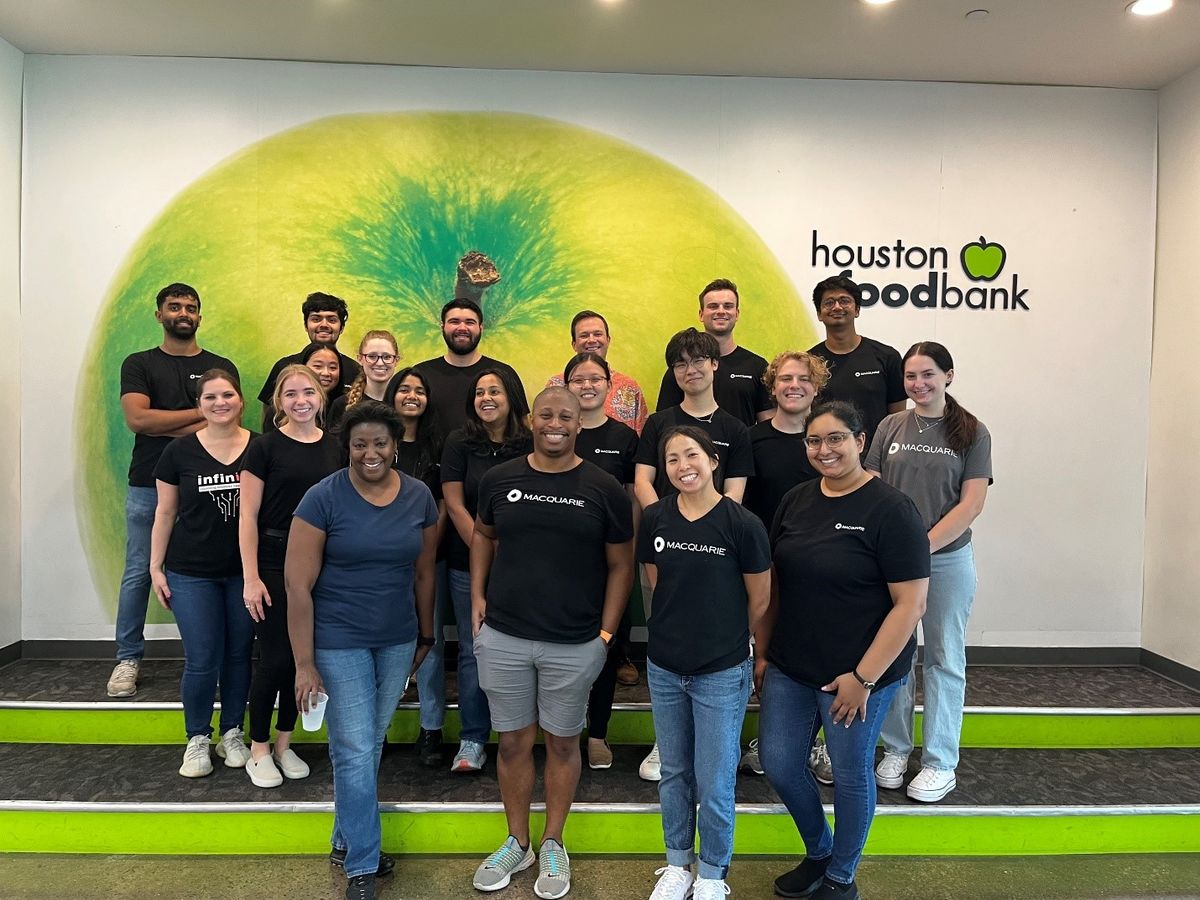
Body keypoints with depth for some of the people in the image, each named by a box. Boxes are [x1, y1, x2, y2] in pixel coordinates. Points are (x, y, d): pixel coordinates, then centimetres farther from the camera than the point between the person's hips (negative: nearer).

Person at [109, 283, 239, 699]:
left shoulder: (220, 367, 8)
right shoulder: (139, 364, 8)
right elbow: (136, 419, -8)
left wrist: (161, 427, -10)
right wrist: (199, 413, -6)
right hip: (148, 487, 0)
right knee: (138, 574, 5)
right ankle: (128, 659, 17)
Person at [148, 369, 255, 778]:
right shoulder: (180, 451, -2)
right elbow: (165, 512, 5)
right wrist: (156, 567, 2)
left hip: (245, 571, 1)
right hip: (192, 574, -1)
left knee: (239, 655, 9)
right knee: (202, 661, 0)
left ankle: (232, 733, 27)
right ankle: (198, 739, 21)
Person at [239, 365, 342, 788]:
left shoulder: (334, 448, 6)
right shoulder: (265, 447, -6)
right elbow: (248, 517, -7)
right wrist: (251, 578, -12)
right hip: (274, 567, -4)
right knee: (275, 658, 0)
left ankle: (283, 744, 28)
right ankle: (259, 750, 19)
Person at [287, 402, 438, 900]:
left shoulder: (419, 496, -2)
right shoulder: (323, 498, -14)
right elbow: (298, 585, -13)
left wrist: (425, 636, 14)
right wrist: (305, 664, -14)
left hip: (397, 642, 4)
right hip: (339, 643, -4)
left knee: (370, 745, 17)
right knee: (355, 752, 1)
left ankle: (346, 841, 38)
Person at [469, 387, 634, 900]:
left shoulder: (603, 489, -5)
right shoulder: (499, 479, 1)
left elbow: (621, 565, 0)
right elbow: (483, 535, 16)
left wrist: (606, 633, -5)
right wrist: (477, 595, 5)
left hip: (574, 645, -1)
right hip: (502, 638, 2)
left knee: (562, 743, 13)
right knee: (513, 741, 13)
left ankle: (553, 846, 32)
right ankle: (516, 843, 33)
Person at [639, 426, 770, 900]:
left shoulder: (743, 524, -16)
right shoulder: (654, 519, -5)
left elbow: (760, 601, -4)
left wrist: (724, 641, 8)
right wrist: (686, 627, 9)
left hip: (722, 673, -3)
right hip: (664, 668, 4)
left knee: (714, 781, 8)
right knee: (673, 772, 18)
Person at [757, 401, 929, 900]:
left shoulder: (891, 510, -15)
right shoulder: (795, 501, 2)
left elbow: (911, 604, -16)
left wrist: (863, 677, -18)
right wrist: (762, 652, 8)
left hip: (858, 673, -5)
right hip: (789, 667, 6)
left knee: (850, 774, 12)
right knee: (778, 764, 12)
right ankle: (818, 853, 40)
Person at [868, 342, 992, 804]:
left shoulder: (972, 433, -2)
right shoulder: (890, 428, 5)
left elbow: (971, 504, -8)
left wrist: (923, 547, -16)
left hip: (947, 559, -2)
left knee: (944, 660, 8)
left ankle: (939, 764, 19)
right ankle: (895, 750, 26)